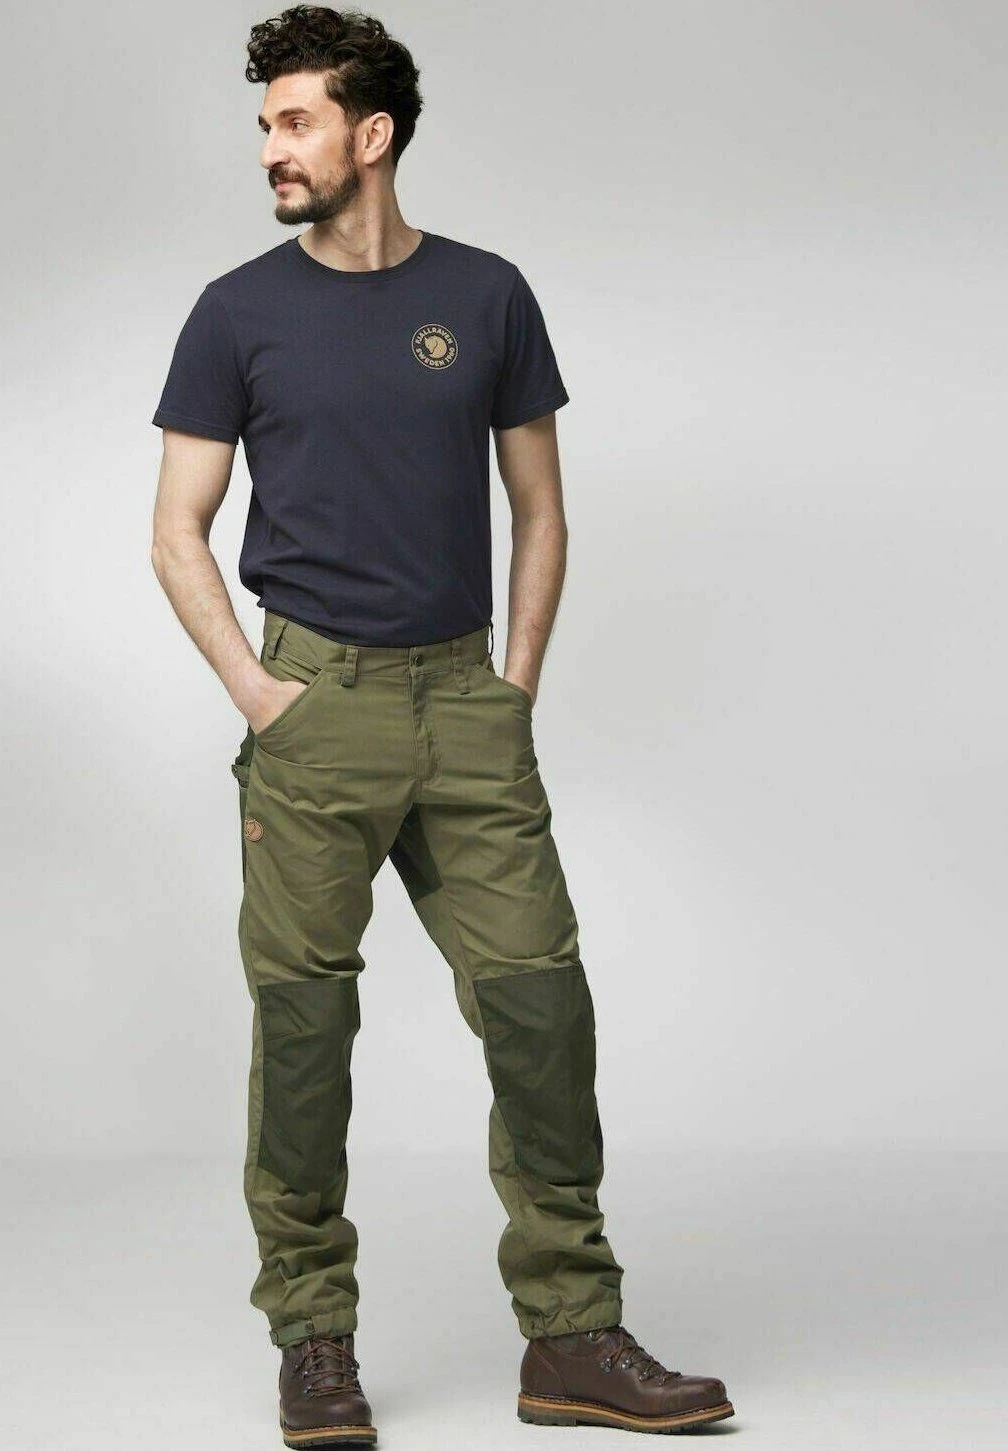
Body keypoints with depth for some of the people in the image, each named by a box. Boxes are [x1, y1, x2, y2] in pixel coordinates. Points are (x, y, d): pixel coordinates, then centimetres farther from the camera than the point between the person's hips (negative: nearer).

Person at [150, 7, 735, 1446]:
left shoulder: (487, 297, 8)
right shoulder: (239, 314, 4)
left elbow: (539, 510, 12)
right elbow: (179, 534, 5)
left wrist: (515, 686, 3)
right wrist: (261, 693, -6)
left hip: (466, 698, 2)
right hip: (315, 700, -1)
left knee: (540, 997, -2)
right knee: (303, 1019, 0)